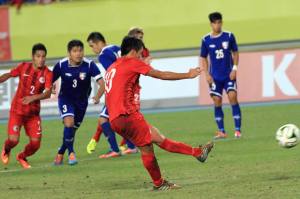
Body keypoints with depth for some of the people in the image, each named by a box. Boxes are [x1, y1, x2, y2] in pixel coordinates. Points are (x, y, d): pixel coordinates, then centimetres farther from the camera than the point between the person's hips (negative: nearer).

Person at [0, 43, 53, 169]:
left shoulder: (47, 73, -9)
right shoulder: (23, 67, -6)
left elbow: (48, 93, -20)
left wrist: (33, 97, -35)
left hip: (33, 112, 1)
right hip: (17, 110, -1)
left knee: (35, 143, -6)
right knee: (13, 139, -15)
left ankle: (22, 157, 28)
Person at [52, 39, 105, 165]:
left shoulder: (89, 65, -24)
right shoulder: (61, 65, -20)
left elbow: (102, 83, -29)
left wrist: (98, 96, -45)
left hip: (82, 100, 1)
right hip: (66, 98, -1)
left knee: (72, 129, 12)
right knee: (69, 122, -26)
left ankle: (60, 153, 36)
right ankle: (71, 152, -8)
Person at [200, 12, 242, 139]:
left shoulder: (229, 36, -2)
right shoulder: (206, 40, 0)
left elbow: (235, 53, 6)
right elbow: (203, 58, 8)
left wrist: (235, 68, -5)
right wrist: (207, 74, -1)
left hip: (229, 75, -1)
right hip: (215, 76, 2)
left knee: (233, 97, -13)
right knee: (217, 102, 1)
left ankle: (238, 130, -13)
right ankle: (221, 131, 8)